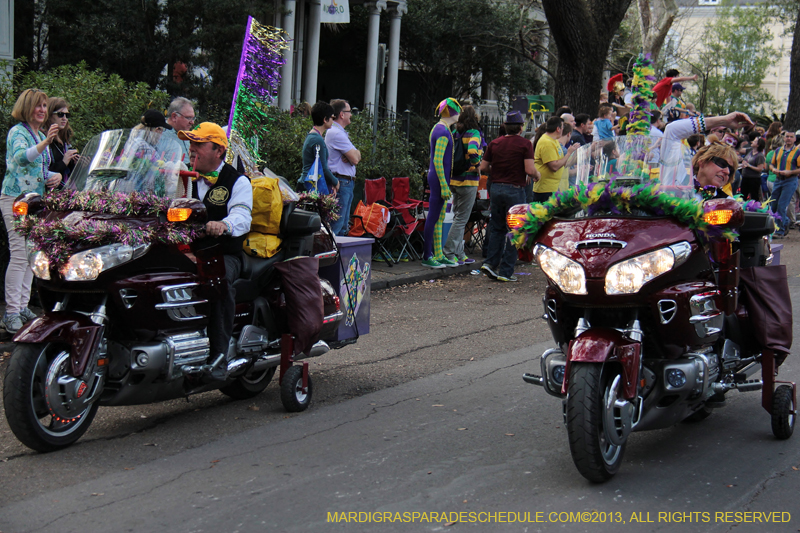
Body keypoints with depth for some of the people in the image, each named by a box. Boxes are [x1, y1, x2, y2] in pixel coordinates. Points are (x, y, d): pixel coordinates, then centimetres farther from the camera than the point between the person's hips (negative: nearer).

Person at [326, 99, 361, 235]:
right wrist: (356, 152, 5)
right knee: (335, 227, -12)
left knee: (343, 227, 12)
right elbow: (355, 158, -18)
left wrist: (351, 156, -8)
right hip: (340, 182, -11)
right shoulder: (336, 133, -14)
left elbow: (356, 158, 15)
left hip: (347, 183, 11)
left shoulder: (341, 132, 20)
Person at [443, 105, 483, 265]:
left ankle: (459, 254, 21)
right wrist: (476, 167, -15)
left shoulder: (456, 134, 8)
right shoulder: (474, 133, -13)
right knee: (461, 219, -2)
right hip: (468, 181, -8)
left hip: (454, 180, 8)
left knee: (458, 217, 15)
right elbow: (472, 151, -31)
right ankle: (448, 254, -3)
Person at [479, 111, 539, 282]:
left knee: (497, 228, 18)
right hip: (514, 190, -5)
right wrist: (537, 175, 6)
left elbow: (483, 168, 8)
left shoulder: (494, 143, 7)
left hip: (495, 188, 5)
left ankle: (490, 262, 7)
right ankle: (505, 271, 1)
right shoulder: (525, 144, -8)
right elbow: (530, 170, -16)